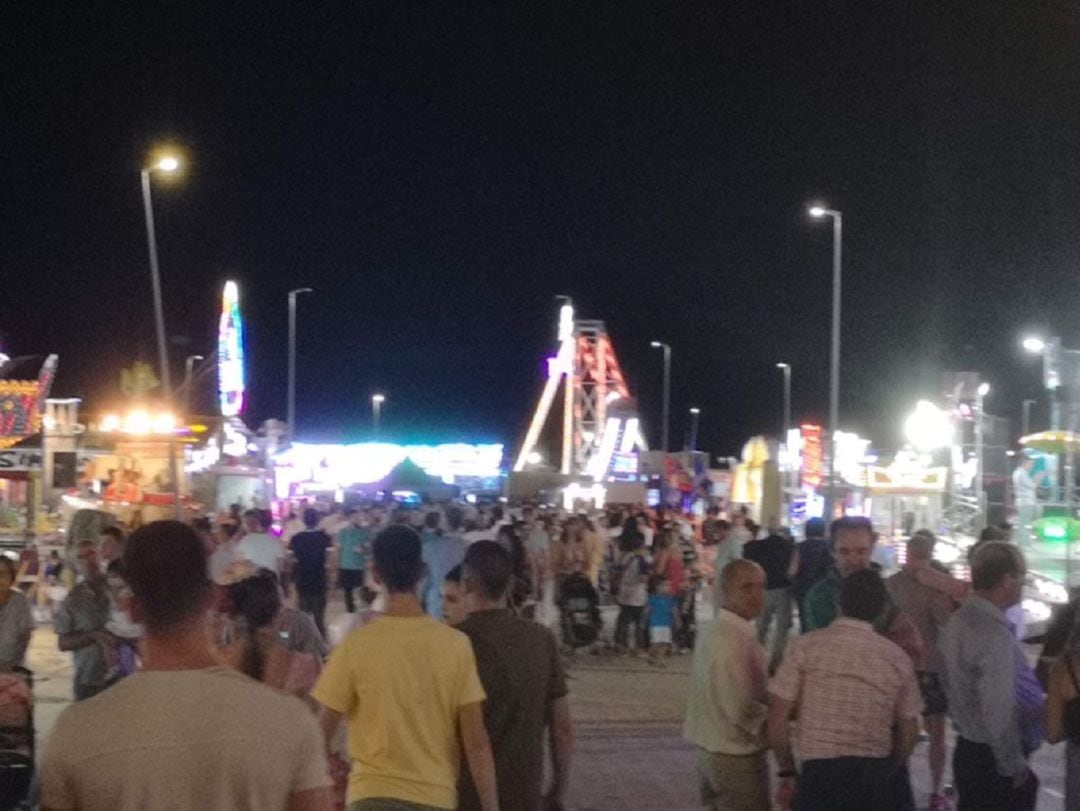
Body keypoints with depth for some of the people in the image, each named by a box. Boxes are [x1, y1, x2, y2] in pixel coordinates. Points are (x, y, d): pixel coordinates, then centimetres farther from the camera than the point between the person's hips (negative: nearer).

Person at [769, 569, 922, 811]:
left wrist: (787, 772, 9)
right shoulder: (897, 657, 5)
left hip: (819, 772, -2)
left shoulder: (806, 646, -1)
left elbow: (778, 717, -3)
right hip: (874, 775, 2)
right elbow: (908, 730, 11)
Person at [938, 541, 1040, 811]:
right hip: (993, 757, -9)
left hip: (966, 750, 9)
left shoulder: (955, 622, 6)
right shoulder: (995, 634, -22)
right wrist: (1016, 769, -16)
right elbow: (999, 712, -24)